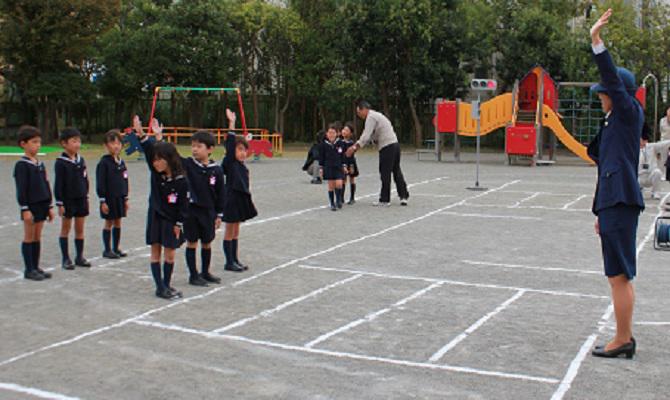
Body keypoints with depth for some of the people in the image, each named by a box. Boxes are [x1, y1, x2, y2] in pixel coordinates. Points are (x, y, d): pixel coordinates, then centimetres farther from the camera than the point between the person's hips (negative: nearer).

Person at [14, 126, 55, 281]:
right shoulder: (21, 165, -12)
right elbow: (21, 189, -14)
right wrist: (25, 209, -18)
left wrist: (49, 206, 14)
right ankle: (29, 269, 6)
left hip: (41, 205, 7)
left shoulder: (40, 164, 11)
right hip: (30, 206, -7)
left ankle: (36, 267, 17)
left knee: (37, 237, 11)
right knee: (29, 237, 0)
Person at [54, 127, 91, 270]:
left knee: (80, 229, 10)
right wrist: (60, 203, -13)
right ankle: (66, 259, 11)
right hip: (67, 200, -5)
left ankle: (79, 257, 19)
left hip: (81, 199, 5)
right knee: (65, 229, 5)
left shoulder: (81, 160, 5)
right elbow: (58, 184, -12)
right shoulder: (61, 162, -12)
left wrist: (86, 197, 13)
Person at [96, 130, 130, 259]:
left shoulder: (121, 162, 7)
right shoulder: (104, 162, -12)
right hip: (109, 198, -6)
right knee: (109, 223, 2)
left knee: (118, 223, 11)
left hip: (120, 198, 6)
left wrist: (125, 198, 14)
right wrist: (103, 201, -15)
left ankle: (116, 248, 21)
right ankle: (107, 250, 11)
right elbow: (100, 183, -13)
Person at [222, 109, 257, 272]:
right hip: (231, 199, -8)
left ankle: (235, 260, 22)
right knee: (230, 231, 1)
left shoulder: (242, 166, 10)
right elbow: (230, 143, -23)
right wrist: (231, 124, -28)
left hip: (241, 199, 8)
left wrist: (248, 201, 19)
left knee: (236, 231, 14)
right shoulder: (229, 163, -12)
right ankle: (229, 262, 7)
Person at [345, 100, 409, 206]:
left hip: (387, 147, -10)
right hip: (394, 143, 10)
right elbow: (369, 137, 21)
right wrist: (355, 146, 14)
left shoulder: (371, 117, -8)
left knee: (385, 174, -2)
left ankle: (384, 200, 4)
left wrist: (354, 147, -12)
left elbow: (366, 137, -17)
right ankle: (404, 196, 14)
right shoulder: (376, 115, 23)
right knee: (396, 171, 13)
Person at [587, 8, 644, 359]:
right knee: (620, 276, 13)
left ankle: (622, 341, 0)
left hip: (620, 204, -10)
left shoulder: (630, 114, -3)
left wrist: (596, 41, -19)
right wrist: (602, 213, 25)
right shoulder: (615, 122, 20)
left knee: (619, 276, -6)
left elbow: (614, 79, -17)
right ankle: (625, 338, 21)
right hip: (614, 202, 10)